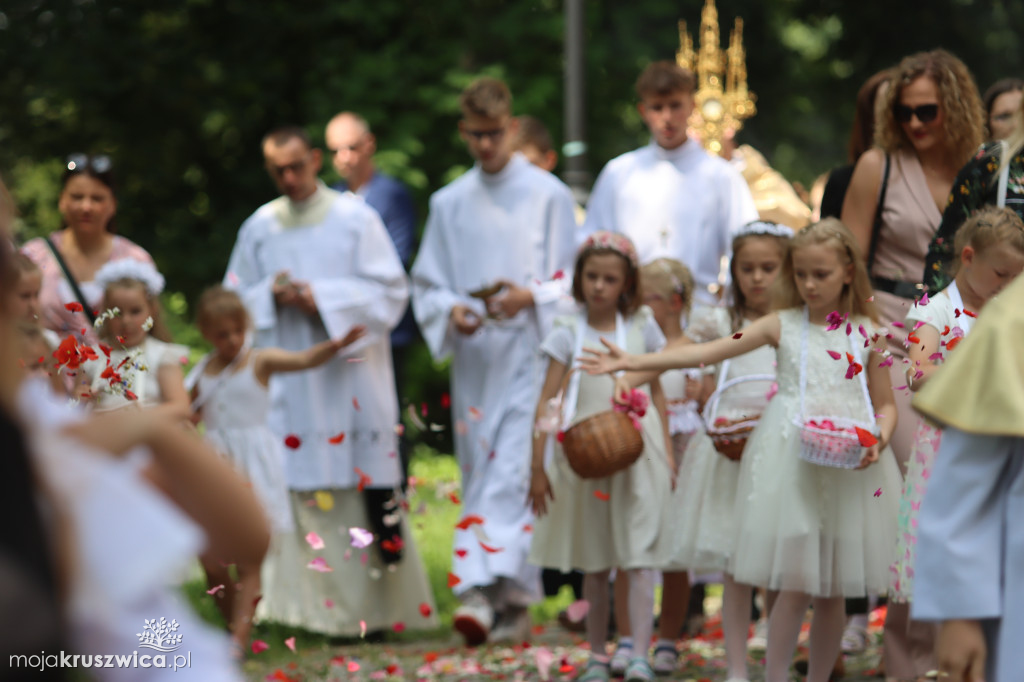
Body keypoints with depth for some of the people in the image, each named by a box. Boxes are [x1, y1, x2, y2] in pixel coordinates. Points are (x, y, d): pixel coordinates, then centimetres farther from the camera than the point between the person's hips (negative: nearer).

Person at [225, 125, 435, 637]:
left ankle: (377, 602, 3)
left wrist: (325, 300, -13)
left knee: (367, 481, -4)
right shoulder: (259, 228, 11)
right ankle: (315, 602, 1)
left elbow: (390, 291, -2)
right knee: (300, 487, -3)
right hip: (288, 380, 2)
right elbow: (236, 301, 13)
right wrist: (272, 297, -8)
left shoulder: (356, 219, 2)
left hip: (350, 378, -2)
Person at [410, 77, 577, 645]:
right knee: (480, 477, 4)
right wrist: (451, 311, -8)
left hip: (529, 353, -4)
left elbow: (572, 278, 2)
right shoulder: (449, 204, 12)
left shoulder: (549, 195, 2)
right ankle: (513, 600, 9)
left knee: (514, 471, -15)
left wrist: (532, 296, -17)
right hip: (474, 358, 4)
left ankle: (489, 589, -23)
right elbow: (426, 283, 13)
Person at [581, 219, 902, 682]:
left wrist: (878, 442, -12)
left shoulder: (867, 333, 5)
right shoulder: (783, 325, 4)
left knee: (831, 591, 7)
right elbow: (708, 352, -2)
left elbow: (886, 404, 10)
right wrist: (634, 363, -10)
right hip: (793, 463, -1)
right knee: (795, 586, -7)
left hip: (850, 465, 1)